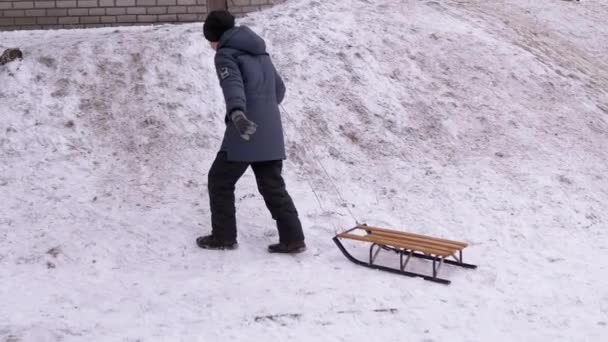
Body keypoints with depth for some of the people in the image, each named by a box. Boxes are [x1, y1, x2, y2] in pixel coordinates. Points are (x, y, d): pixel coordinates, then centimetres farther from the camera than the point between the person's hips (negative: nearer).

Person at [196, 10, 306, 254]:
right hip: (271, 133, 7)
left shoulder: (226, 54, -4)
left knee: (220, 181, 9)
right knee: (273, 187, 12)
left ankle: (224, 236, 14)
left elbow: (233, 84, -26)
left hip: (245, 132, -7)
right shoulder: (260, 52, 19)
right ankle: (293, 239, 8)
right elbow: (279, 88, 28)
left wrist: (236, 113, -44)